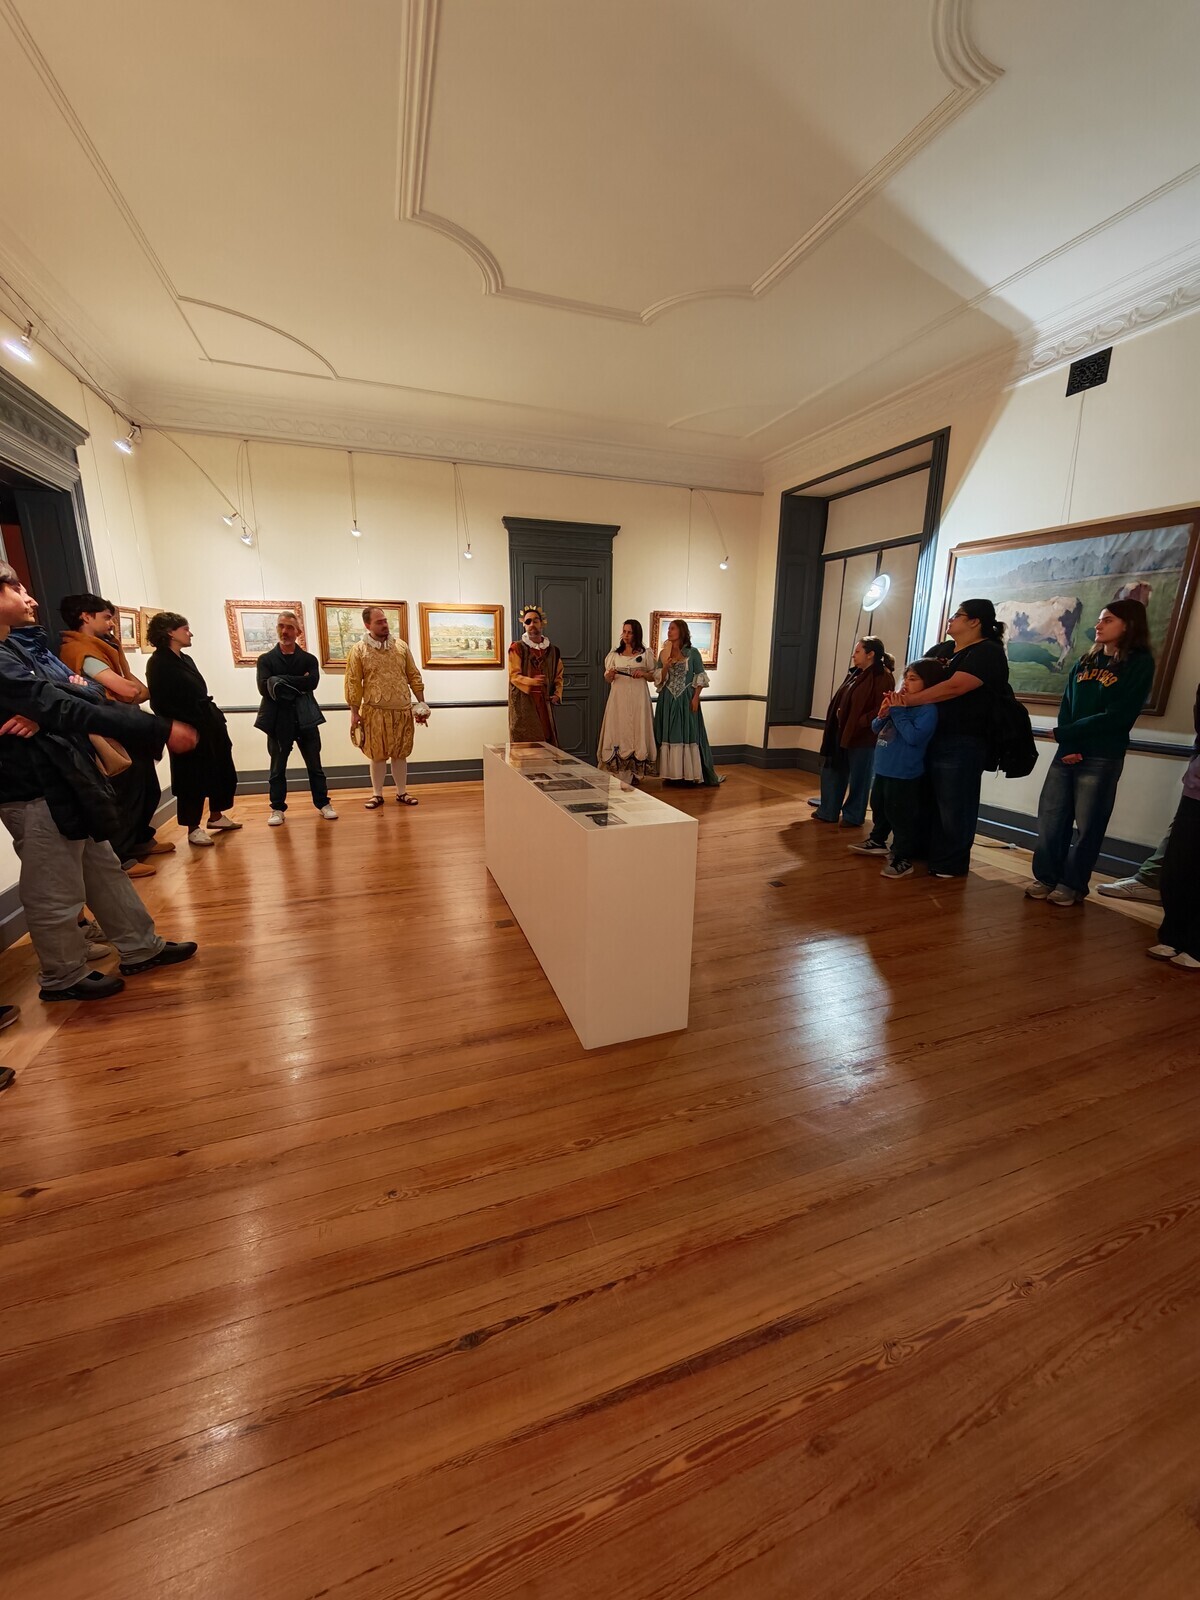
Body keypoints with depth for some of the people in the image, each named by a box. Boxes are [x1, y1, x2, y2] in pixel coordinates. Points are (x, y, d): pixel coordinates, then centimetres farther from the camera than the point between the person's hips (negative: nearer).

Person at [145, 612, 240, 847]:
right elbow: (160, 704, -15)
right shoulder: (158, 663, -10)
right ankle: (193, 828, 13)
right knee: (194, 780, 0)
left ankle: (216, 817, 29)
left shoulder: (185, 659, 14)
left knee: (223, 772, 14)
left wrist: (216, 717, 11)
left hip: (210, 726, 8)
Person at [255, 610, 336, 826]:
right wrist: (298, 684, -12)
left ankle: (323, 804, 18)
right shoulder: (266, 659, 5)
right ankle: (277, 809, 18)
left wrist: (281, 682, -13)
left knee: (314, 766, 8)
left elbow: (312, 682, -13)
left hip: (305, 719, 0)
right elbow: (264, 688, -10)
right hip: (278, 721, 0)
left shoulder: (309, 659, 7)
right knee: (278, 768, 9)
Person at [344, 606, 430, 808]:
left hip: (402, 711, 2)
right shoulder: (358, 650, -2)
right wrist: (354, 712, -5)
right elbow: (353, 683, -2)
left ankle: (402, 793, 21)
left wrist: (422, 703, 5)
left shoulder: (401, 646, 7)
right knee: (377, 755, 6)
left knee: (400, 754, 10)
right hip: (375, 712, -2)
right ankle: (377, 794, 18)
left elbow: (413, 676, 9)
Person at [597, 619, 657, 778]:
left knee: (637, 731, -2)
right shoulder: (615, 653, 12)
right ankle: (617, 772, 3)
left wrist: (644, 674, -10)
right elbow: (607, 679, 13)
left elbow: (654, 677, 10)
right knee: (617, 732, -2)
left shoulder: (645, 653, 7)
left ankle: (635, 773, 5)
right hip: (619, 697, 1)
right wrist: (610, 675, -9)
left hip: (638, 698, -1)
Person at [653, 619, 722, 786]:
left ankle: (691, 774, 7)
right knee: (669, 735, 4)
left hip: (686, 700, -3)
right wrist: (665, 666, -13)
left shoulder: (693, 653, -1)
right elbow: (659, 679, 4)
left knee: (689, 734, 1)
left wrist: (696, 698, -10)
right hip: (668, 700, 3)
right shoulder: (663, 654, 7)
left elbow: (700, 678, -2)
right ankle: (672, 774, 11)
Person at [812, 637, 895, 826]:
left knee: (858, 779, 6)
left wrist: (858, 724, -20)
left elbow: (881, 710, -19)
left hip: (862, 738, -8)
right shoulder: (855, 673, 13)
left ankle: (853, 816, 19)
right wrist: (838, 718, 6)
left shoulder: (883, 678, -13)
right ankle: (828, 811, 25)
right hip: (842, 733, 8)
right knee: (832, 773, 13)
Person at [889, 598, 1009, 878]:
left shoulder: (988, 652, -9)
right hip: (930, 736, 8)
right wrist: (900, 695, -14)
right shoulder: (941, 649, 16)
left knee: (953, 806, 0)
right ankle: (924, 852, 26)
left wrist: (909, 700, -23)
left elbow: (953, 687, -22)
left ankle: (951, 863, 12)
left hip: (962, 743, -8)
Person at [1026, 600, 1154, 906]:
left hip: (1102, 759, -5)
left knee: (1088, 826, 2)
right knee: (1050, 818, 4)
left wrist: (1065, 734, -10)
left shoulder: (1140, 664, -2)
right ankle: (1045, 877, 15)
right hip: (1065, 753, 5)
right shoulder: (1085, 662, 14)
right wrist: (1067, 747, -9)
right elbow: (1066, 707, 6)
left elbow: (1119, 716, -11)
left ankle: (1073, 885, 13)